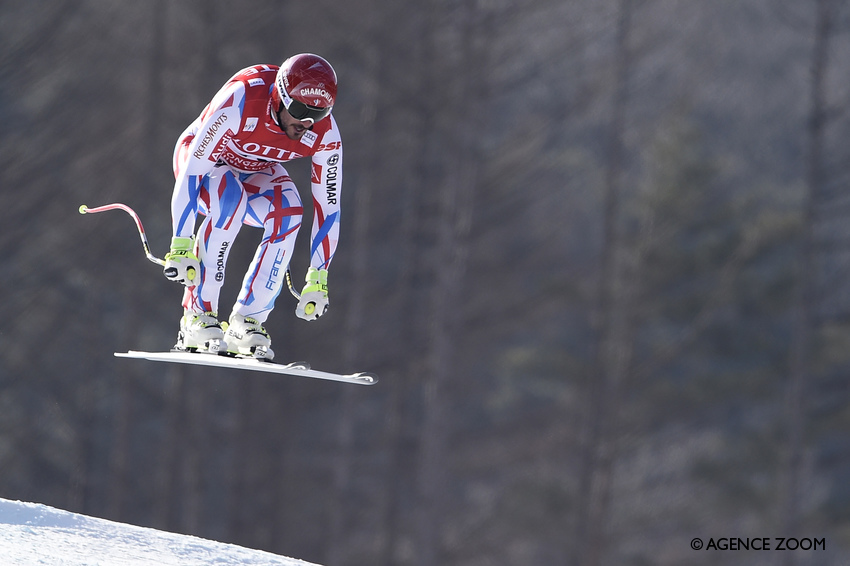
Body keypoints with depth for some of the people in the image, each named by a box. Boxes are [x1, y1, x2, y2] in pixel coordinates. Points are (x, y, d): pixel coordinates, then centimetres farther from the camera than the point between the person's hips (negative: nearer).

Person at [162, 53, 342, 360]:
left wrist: (317, 279, -18)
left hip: (255, 172, 4)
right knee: (230, 197, -37)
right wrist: (180, 248, -40)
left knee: (288, 211, -28)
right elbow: (192, 171, -36)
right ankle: (196, 316, -30)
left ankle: (247, 322, -20)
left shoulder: (325, 134, -25)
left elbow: (328, 206, -16)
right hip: (204, 162, -4)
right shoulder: (240, 101, -38)